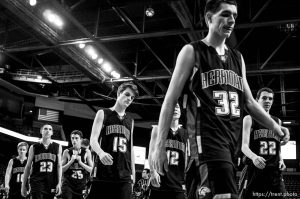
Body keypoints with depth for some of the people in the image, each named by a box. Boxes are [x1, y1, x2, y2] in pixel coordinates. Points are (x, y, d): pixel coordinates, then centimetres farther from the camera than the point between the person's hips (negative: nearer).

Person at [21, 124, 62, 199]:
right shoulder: (34, 147, 6)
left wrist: (59, 183, -4)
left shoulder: (58, 147, 8)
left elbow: (59, 166, 5)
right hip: (37, 182, -2)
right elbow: (28, 166, 9)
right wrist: (23, 185, 6)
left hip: (51, 183, 2)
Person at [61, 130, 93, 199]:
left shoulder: (86, 152, 2)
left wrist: (80, 162, -13)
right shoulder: (67, 152, 2)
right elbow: (61, 169, 1)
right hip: (68, 185, -1)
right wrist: (71, 161, -12)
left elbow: (92, 170, -1)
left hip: (81, 185, 1)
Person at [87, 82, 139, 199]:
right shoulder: (103, 113, 5)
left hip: (124, 176, 4)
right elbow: (93, 139, -7)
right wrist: (101, 152, -29)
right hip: (103, 174, -4)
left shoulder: (130, 121, 19)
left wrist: (133, 173, 14)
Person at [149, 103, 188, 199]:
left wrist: (184, 181, 10)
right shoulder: (158, 129, 5)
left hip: (178, 184, 2)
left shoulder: (185, 133, 12)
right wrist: (153, 171, -17)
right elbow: (151, 152, -2)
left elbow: (185, 158, 14)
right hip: (160, 181, -2)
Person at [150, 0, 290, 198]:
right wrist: (160, 146, -8)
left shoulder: (237, 57, 19)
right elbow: (170, 100, -2)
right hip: (207, 134, -6)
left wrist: (274, 126, 5)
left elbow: (249, 101, 22)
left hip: (232, 137, 6)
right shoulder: (192, 51, 2)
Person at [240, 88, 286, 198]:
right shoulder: (249, 119, 2)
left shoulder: (277, 121, 17)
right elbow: (244, 146, -9)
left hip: (275, 171, 5)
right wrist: (254, 157, -30)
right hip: (255, 170, -5)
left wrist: (281, 160, 5)